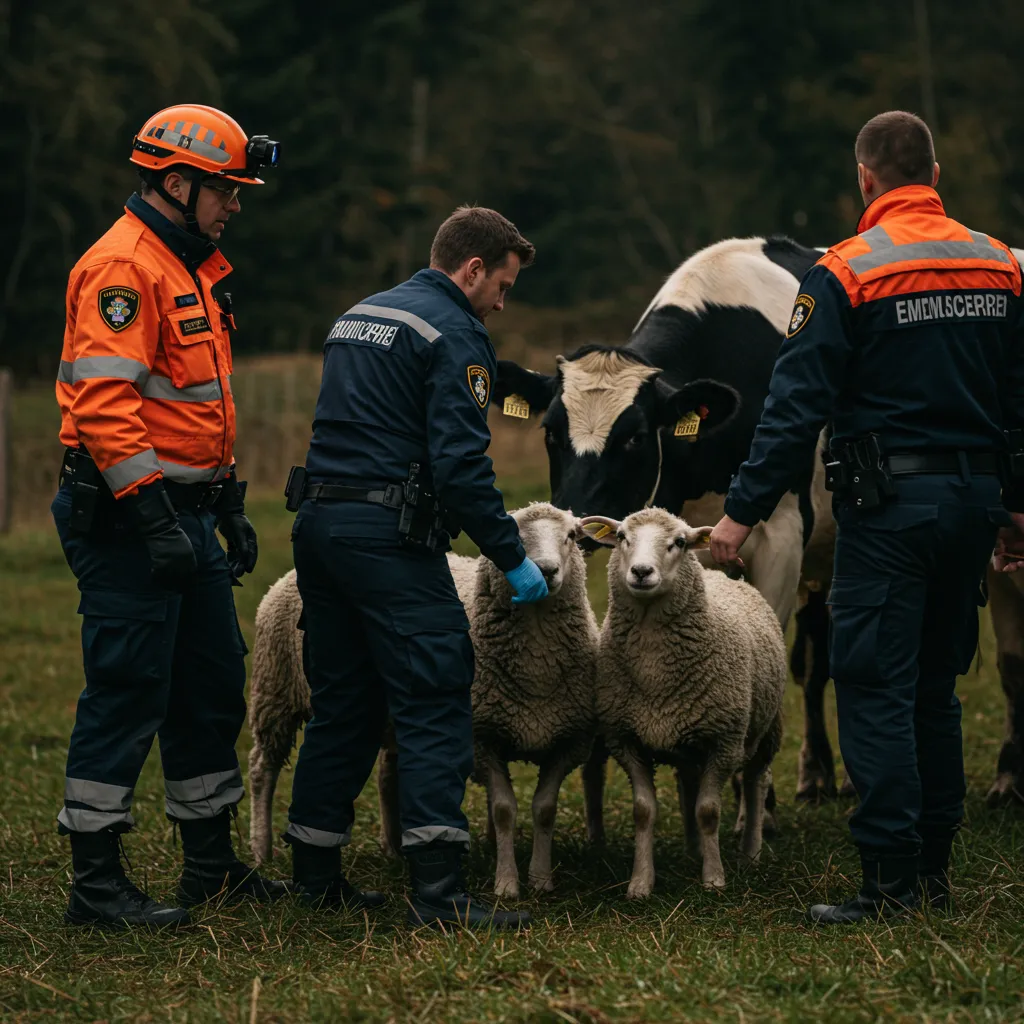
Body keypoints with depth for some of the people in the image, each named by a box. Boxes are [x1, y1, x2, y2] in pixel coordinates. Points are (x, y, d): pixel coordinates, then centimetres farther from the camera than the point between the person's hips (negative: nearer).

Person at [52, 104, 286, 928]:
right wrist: (152, 514, -26)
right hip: (130, 518, -10)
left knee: (212, 687, 14)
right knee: (128, 691, -7)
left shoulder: (190, 268, 19)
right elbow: (103, 400, -23)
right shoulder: (123, 266, -14)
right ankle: (96, 883, -1)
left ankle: (212, 864, 24)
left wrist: (228, 505, 23)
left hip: (185, 513, 10)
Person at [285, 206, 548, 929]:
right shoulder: (453, 334, -8)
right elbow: (461, 463, -16)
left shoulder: (358, 317, 20)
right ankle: (438, 890, -16)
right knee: (436, 706, -9)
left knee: (343, 705, 15)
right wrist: (513, 558, -11)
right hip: (390, 537, -9)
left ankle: (315, 875, 19)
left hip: (319, 525, 9)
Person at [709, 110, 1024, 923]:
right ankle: (935, 867, 19)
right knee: (937, 686, 15)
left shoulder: (847, 275, -10)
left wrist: (745, 510, -9)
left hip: (887, 505, -6)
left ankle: (892, 878, -6)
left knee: (875, 688, -3)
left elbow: (798, 406, -12)